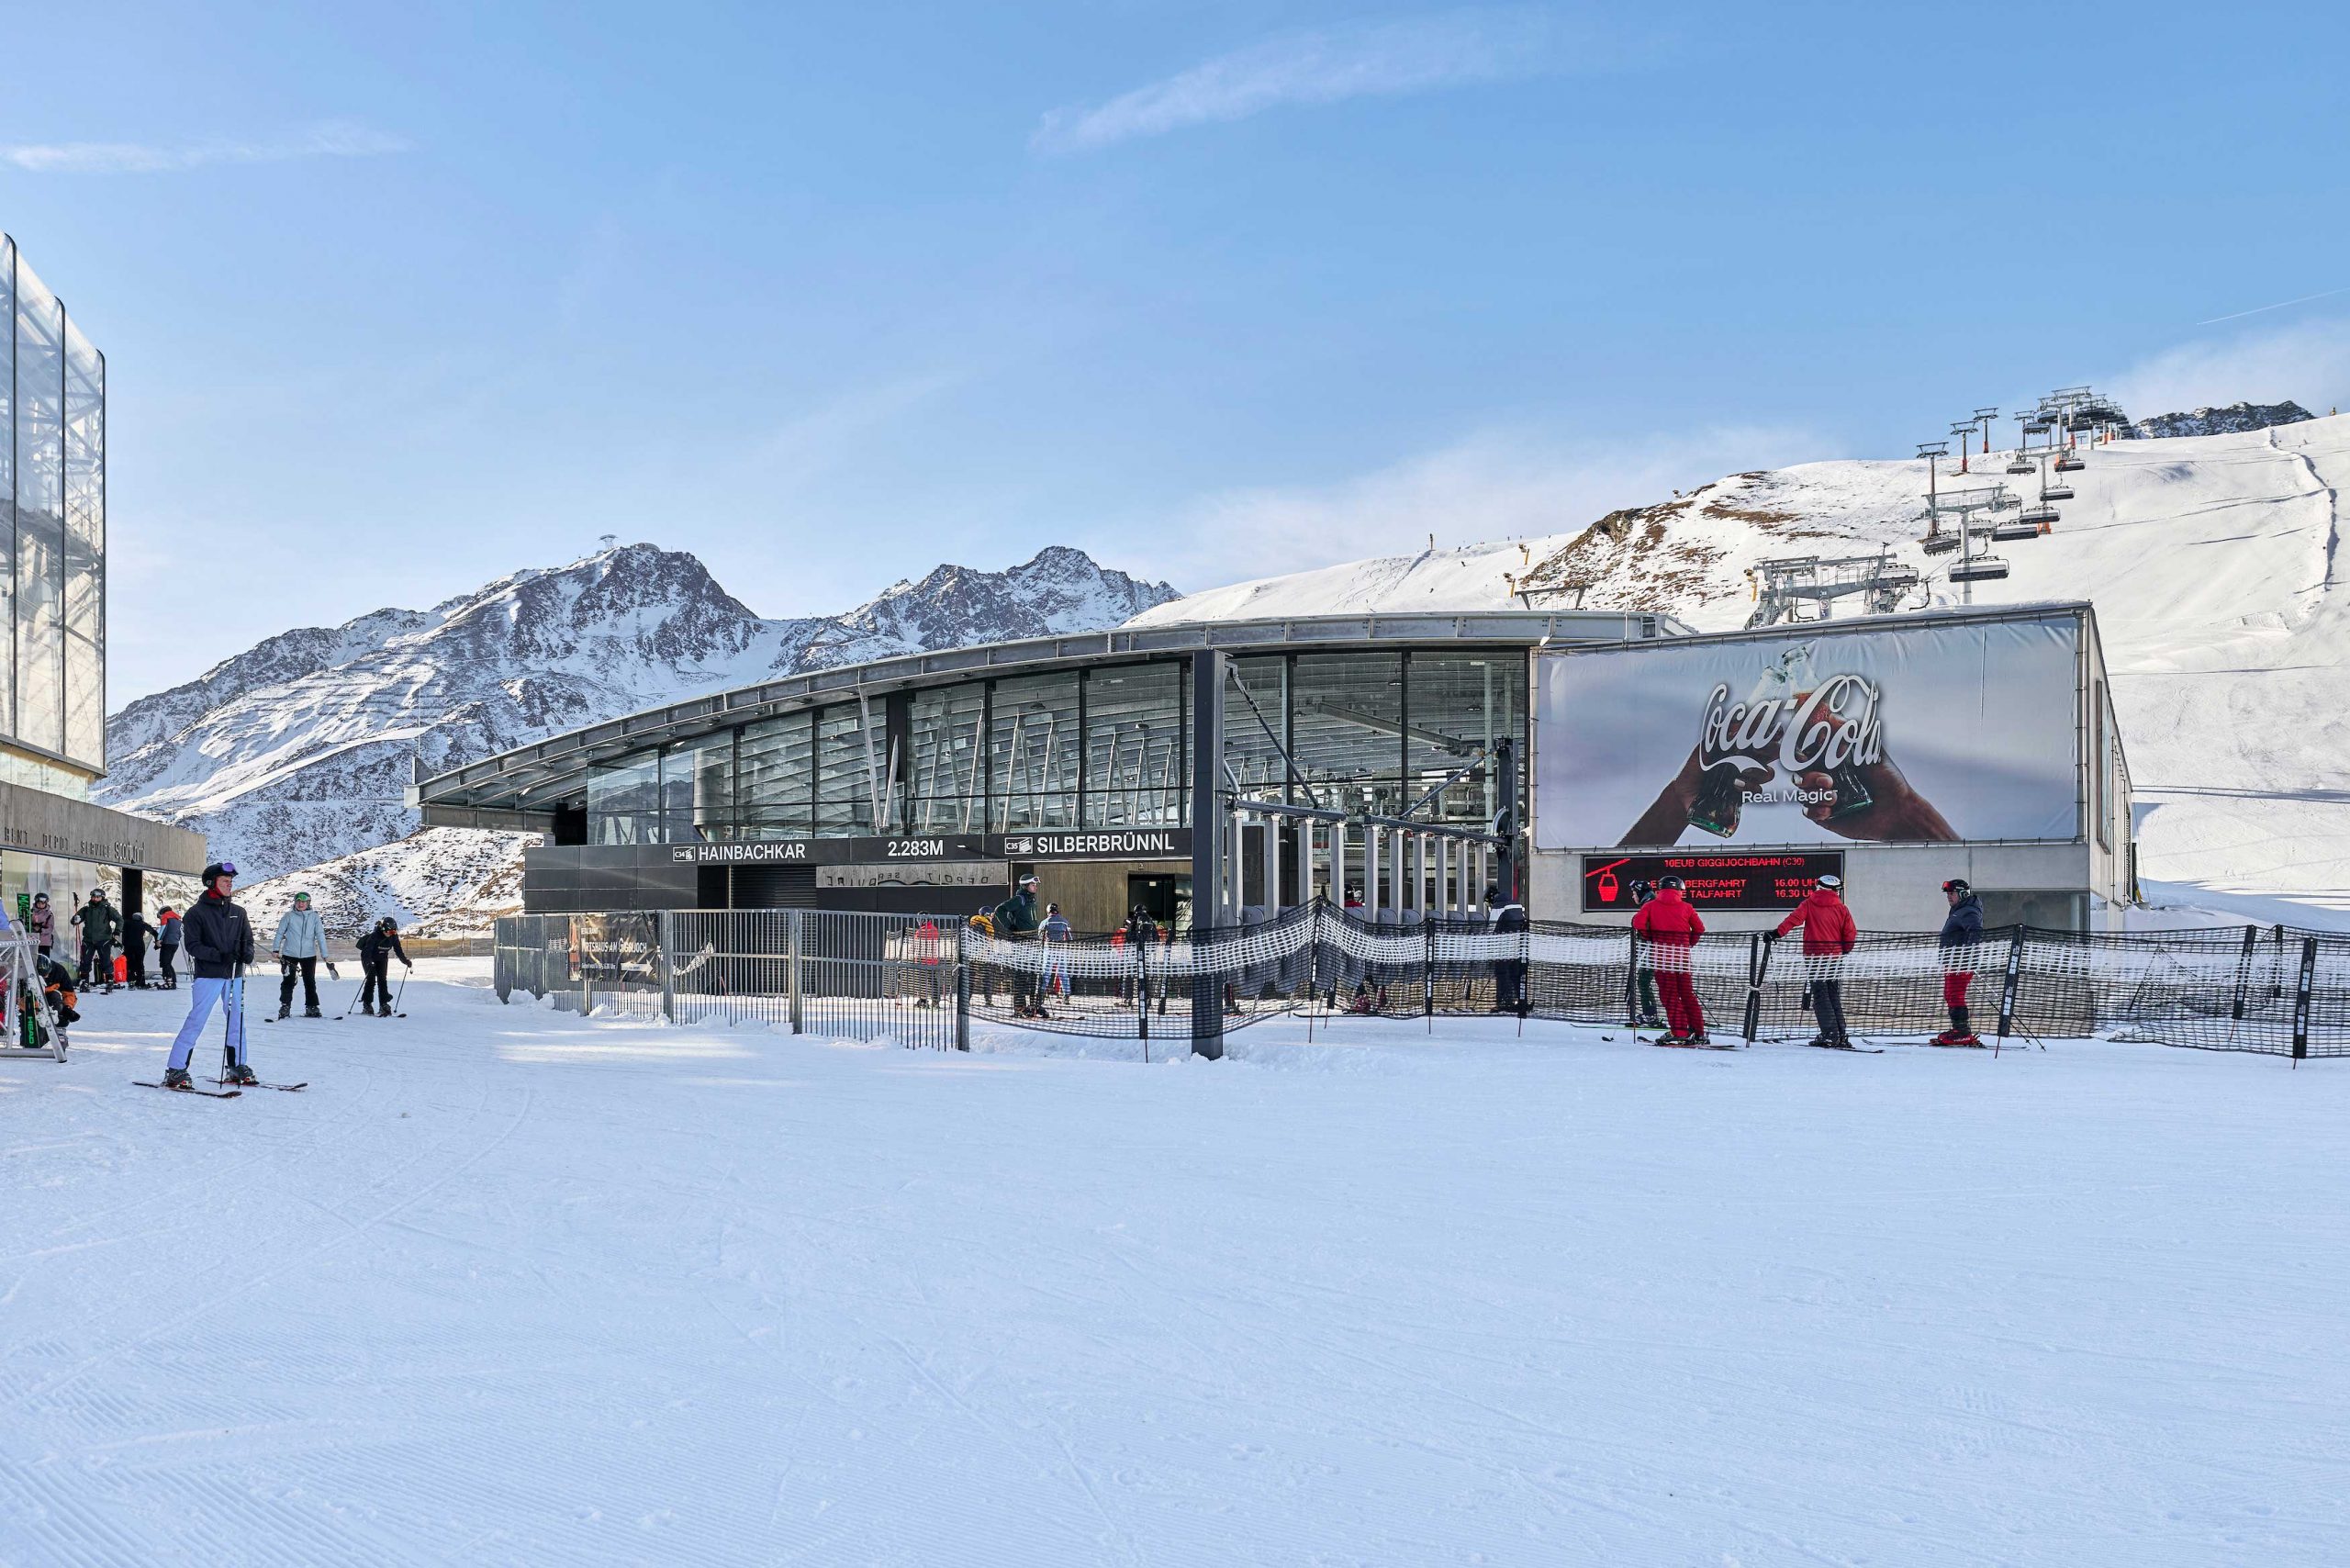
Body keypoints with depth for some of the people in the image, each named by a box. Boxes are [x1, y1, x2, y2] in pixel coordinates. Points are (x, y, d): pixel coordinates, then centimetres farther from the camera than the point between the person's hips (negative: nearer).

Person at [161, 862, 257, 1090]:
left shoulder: (238, 912, 13)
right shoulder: (197, 912, -3)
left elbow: (247, 939, 16)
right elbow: (193, 945, -8)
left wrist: (247, 952, -7)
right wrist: (219, 956, -21)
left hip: (234, 976, 5)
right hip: (208, 976, -5)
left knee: (237, 1021, 11)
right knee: (196, 1022, -8)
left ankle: (237, 1067, 23)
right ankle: (175, 1070, -4)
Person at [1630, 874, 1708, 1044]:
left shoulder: (1651, 905, 5)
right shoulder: (1686, 907, 9)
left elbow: (1638, 923, -9)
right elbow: (1699, 928, 7)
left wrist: (1649, 939, 5)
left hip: (1661, 952, -2)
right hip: (1681, 952, 2)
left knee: (1669, 993, -1)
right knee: (1687, 993, 11)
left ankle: (1679, 1032, -10)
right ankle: (1699, 1033, 13)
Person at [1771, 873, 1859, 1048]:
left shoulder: (1809, 904, 2)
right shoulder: (1841, 908, 5)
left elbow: (1794, 918, -14)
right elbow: (1850, 934, 2)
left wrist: (1777, 933, -18)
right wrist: (1844, 950, 18)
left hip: (1814, 956, -2)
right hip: (1834, 958, 2)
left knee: (1821, 997, 1)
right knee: (1834, 998, 10)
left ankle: (1830, 1034, -7)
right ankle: (1841, 1036, 6)